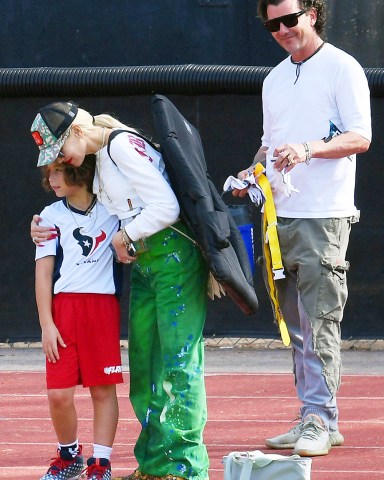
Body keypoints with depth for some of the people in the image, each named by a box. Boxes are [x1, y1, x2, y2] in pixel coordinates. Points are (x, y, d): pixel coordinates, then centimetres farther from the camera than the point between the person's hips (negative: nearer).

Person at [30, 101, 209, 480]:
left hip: (175, 254, -10)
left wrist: (124, 237, -8)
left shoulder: (123, 146, -13)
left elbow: (166, 206, -19)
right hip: (143, 263, 10)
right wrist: (48, 232, 14)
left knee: (178, 358, -10)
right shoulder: (98, 159, 16)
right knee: (144, 362, 8)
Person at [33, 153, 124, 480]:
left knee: (104, 389, -1)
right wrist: (46, 324, -2)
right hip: (64, 307, 0)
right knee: (59, 394, -4)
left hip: (104, 305, 0)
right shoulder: (51, 216, 7)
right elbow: (43, 272, 4)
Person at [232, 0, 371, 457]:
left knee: (320, 324, -10)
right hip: (279, 215, 7)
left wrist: (308, 149, -23)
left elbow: (360, 138, -10)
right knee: (296, 327, 6)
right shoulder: (274, 80, 20)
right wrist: (252, 171, 8)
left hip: (323, 218, -7)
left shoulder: (342, 69, -2)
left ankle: (321, 420, -9)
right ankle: (311, 418, 9)